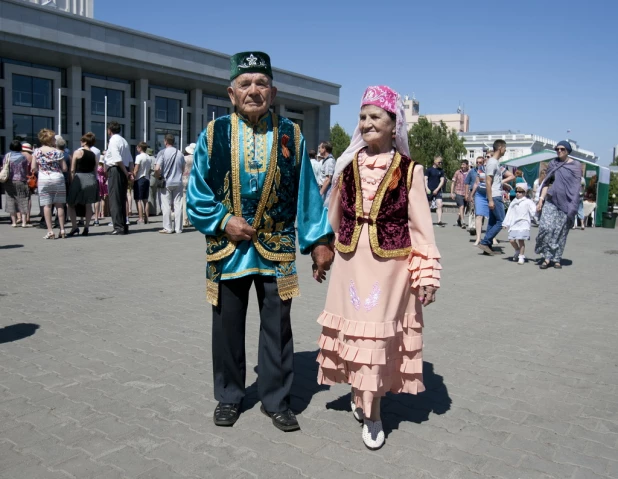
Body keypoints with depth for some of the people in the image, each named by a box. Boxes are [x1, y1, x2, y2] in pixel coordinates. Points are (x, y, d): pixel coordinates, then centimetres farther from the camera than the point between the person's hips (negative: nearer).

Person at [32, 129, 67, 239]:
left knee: (46, 205, 1)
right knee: (59, 205, 6)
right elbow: (64, 168, -3)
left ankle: (50, 231, -3)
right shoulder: (58, 152, -3)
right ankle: (62, 230, 8)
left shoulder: (36, 152, 1)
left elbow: (33, 169, 1)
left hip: (43, 180, 1)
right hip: (57, 178, 0)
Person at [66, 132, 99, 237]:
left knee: (71, 204, 6)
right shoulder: (94, 155, 9)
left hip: (79, 179, -4)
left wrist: (72, 181, 3)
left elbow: (72, 170, -4)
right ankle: (86, 228, 6)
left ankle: (74, 227, -2)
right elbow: (95, 171, 10)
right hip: (91, 180, 4)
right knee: (88, 205, 7)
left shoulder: (78, 152, -3)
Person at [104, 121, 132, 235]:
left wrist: (126, 173, -13)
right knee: (122, 200, 13)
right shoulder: (124, 141, 15)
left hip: (115, 170, -8)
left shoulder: (113, 141, -10)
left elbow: (118, 160, -20)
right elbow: (130, 160, 13)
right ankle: (124, 226, 17)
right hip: (124, 171, 8)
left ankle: (118, 227, -6)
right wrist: (129, 172, 10)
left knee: (114, 200, -4)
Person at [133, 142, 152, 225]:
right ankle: (146, 218, 10)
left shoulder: (139, 156, -10)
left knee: (138, 200, -5)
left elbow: (136, 170, -14)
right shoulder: (149, 158, 12)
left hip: (139, 180, -7)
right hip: (147, 179, 7)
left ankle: (141, 219, -8)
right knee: (145, 200, 10)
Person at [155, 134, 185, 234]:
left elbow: (157, 169, -15)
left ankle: (168, 228, 3)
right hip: (178, 182, 3)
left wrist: (158, 177, 2)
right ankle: (178, 228, 9)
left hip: (166, 182, -3)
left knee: (166, 205, 2)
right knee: (178, 205, 5)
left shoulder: (163, 152, -8)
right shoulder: (180, 153, 5)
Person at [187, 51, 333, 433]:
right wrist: (224, 221, -11)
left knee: (277, 328, 7)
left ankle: (276, 400, 25)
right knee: (228, 327, 11)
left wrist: (319, 240, -1)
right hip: (228, 248, 0)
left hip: (277, 250, 0)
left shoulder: (291, 136, 1)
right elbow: (197, 195, 3)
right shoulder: (214, 135, -1)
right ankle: (229, 397, 30)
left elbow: (307, 193, 2)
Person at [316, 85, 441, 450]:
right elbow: (334, 215, 14)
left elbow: (420, 225, -6)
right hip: (351, 261, 4)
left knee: (379, 333, 3)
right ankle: (363, 398, 29)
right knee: (354, 330, 10)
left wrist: (427, 274, -8)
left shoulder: (409, 170, -5)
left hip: (389, 265, -3)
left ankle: (370, 406, 18)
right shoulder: (349, 165, 5)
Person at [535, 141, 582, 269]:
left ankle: (556, 259, 11)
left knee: (561, 232, 1)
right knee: (546, 227, -13)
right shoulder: (553, 164, 10)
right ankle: (547, 257, -5)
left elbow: (577, 186, 0)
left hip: (566, 203, -2)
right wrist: (541, 199, 2)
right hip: (551, 201, 2)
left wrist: (573, 206, -8)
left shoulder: (576, 165, 2)